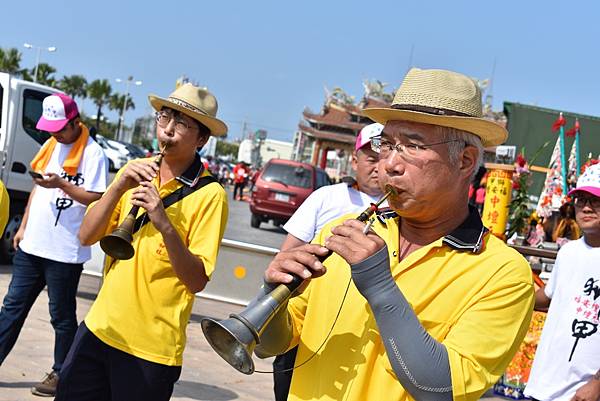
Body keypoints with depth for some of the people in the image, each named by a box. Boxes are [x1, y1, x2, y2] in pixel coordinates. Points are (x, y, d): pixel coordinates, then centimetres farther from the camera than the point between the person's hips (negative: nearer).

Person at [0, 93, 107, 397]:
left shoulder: (93, 153, -11)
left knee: (62, 316, 5)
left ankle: (60, 374, 17)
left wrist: (61, 184, -27)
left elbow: (97, 199, -17)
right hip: (32, 245, 7)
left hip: (65, 251, -7)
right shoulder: (52, 145, 12)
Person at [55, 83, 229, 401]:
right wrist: (119, 187, -14)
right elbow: (86, 236, -1)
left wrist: (164, 225, -28)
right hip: (99, 328, 5)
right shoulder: (136, 172, 4)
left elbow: (197, 281, -15)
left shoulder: (209, 195, -12)